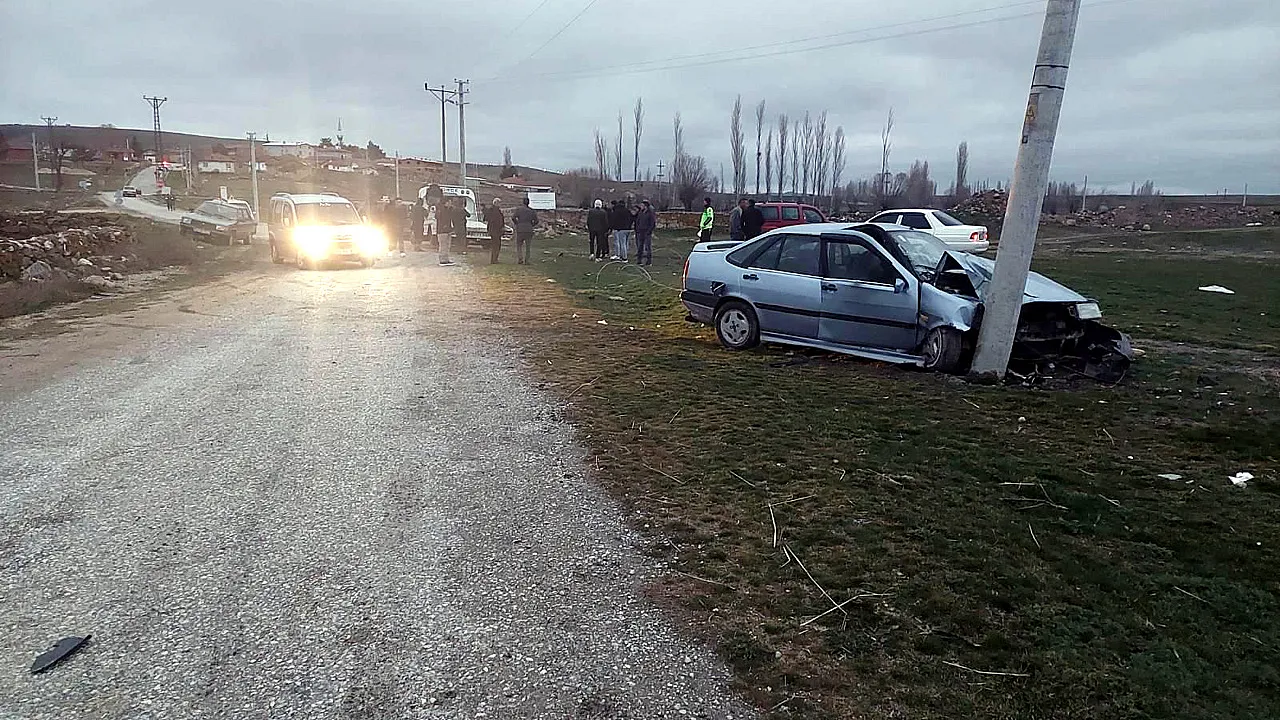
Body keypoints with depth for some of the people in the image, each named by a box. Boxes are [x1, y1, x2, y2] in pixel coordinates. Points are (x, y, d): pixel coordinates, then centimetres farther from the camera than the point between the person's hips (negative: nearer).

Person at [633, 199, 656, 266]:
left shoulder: (651, 213, -7)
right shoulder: (640, 213, 12)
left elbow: (652, 223, -9)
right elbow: (637, 221, 20)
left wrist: (649, 231, -15)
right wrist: (637, 230, 8)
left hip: (647, 232, -6)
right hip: (640, 232, 6)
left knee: (648, 246, -3)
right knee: (640, 246, 6)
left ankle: (649, 261, 2)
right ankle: (639, 260, 11)